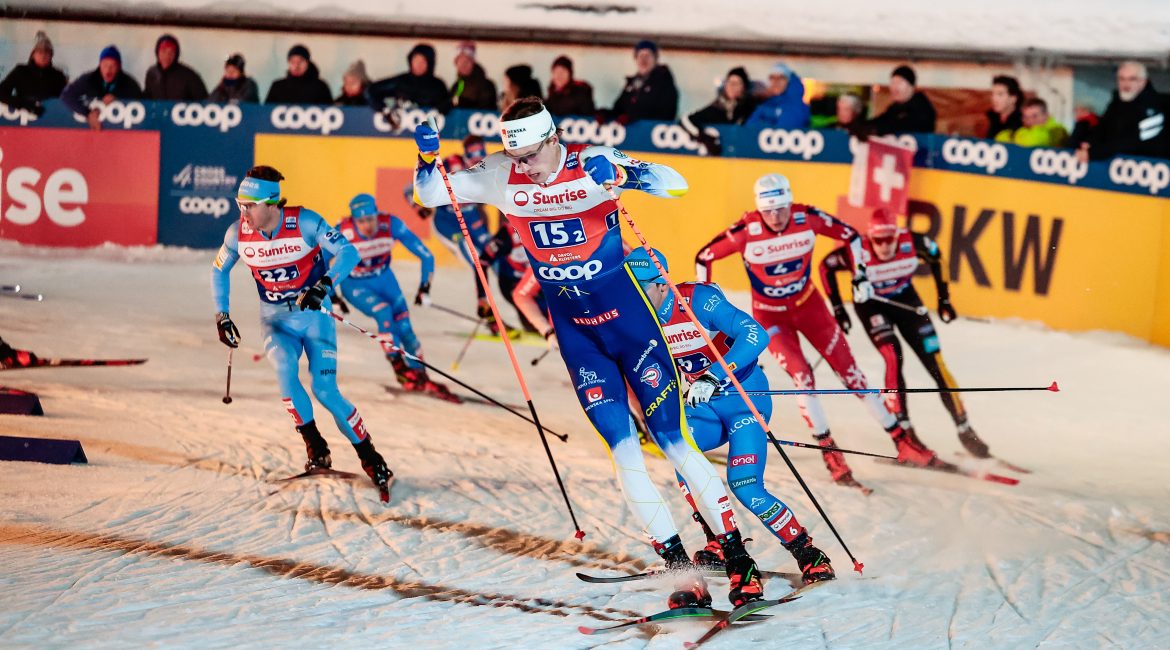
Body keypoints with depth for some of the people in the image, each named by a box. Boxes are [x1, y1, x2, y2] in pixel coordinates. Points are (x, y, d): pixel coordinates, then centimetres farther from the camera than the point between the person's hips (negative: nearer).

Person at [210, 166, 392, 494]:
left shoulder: (304, 223, -21)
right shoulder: (238, 233, -10)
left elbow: (349, 253, -26)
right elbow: (219, 270, 10)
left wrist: (325, 284, -41)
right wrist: (221, 316, 4)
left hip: (314, 316, -2)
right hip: (275, 320, 2)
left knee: (325, 391, -12)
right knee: (284, 368, -28)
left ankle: (370, 458, 6)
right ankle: (316, 449, -13)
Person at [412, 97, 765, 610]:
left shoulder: (592, 164, -14)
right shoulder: (502, 177, -4)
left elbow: (676, 184, -22)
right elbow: (429, 193, 4)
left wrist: (628, 174, -40)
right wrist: (428, 156, -17)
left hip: (626, 314, -3)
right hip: (574, 332, 3)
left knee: (674, 442, -6)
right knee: (623, 451, -5)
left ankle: (740, 562, 0)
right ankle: (684, 573, -1)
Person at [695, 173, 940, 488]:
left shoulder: (807, 219, -20)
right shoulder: (746, 232, -25)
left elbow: (850, 236, -3)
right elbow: (704, 257, -11)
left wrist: (860, 276, -7)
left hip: (809, 305, 2)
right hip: (770, 316, -2)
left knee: (848, 370, 1)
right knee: (802, 377, -18)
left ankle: (901, 439, 8)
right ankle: (829, 452, -4)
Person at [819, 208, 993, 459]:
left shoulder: (912, 243, -27)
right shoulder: (858, 253, -32)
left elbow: (935, 254, -5)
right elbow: (826, 266, -14)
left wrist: (944, 298, -1)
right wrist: (837, 309, -12)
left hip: (905, 299, 2)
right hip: (871, 305, -2)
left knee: (935, 362, -3)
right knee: (893, 356, -25)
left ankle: (964, 430, 8)